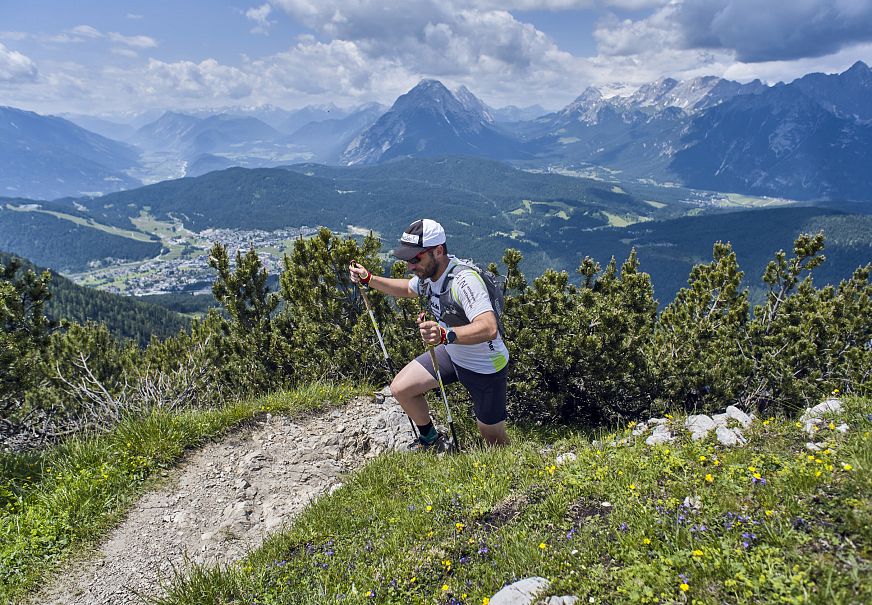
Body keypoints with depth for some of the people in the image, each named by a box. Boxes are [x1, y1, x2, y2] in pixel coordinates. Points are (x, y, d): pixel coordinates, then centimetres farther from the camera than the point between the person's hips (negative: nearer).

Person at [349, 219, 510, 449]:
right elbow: (408, 289, 15)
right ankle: (431, 440, 29)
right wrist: (368, 279, 4)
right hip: (452, 353, 7)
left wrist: (445, 335, -62)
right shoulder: (429, 271, -9)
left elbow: (489, 328, -48)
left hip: (485, 367, -7)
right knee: (400, 389, 5)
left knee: (492, 435, 5)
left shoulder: (465, 280, -35)